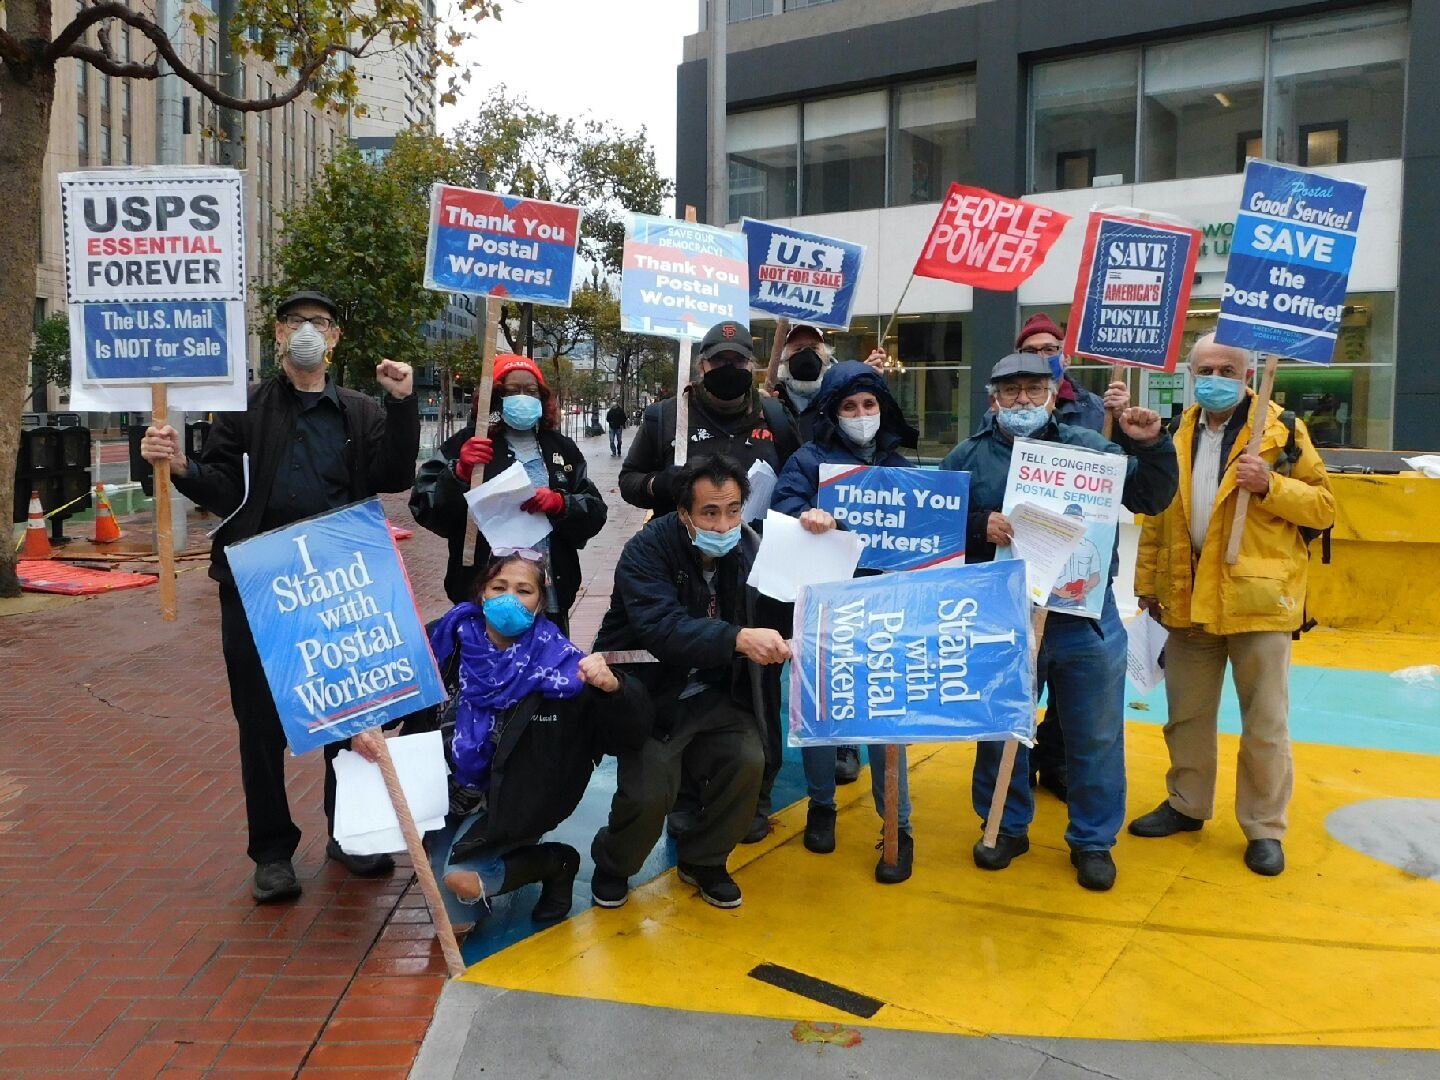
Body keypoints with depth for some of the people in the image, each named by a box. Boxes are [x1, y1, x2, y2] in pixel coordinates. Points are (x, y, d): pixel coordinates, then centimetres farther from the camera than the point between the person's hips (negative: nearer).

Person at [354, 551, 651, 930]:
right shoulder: (453, 635, -11)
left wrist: (612, 687, -42)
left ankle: (555, 862, 4)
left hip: (510, 797, -3)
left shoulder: (555, 659, -18)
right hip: (448, 783, 3)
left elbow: (632, 733, -21)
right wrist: (365, 725, -20)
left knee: (458, 878, -23)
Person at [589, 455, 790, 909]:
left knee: (748, 760, -19)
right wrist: (738, 639, -48)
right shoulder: (646, 550, -20)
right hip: (649, 692, -4)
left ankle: (703, 861, 9)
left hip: (714, 693, 4)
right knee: (649, 793, -20)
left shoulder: (748, 545, -3)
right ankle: (612, 865, 16)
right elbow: (662, 629, -35)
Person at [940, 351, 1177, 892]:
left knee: (1094, 736, 9)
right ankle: (1006, 828, 33)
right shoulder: (967, 457, 3)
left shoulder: (1089, 448, 4)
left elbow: (1152, 499, 4)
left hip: (1084, 619, 1)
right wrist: (980, 525, -19)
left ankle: (1093, 840, 27)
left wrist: (1151, 446, -12)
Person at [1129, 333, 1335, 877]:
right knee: (1187, 713, 15)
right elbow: (1155, 514, 13)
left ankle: (1265, 828, 18)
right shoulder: (1177, 435, 11)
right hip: (1188, 598, 4)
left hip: (1257, 596, -4)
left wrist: (1271, 486, -19)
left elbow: (1323, 506, -3)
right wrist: (1147, 581, 9)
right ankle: (1187, 804, 31)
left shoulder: (1282, 430, -3)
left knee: (1265, 723, 4)